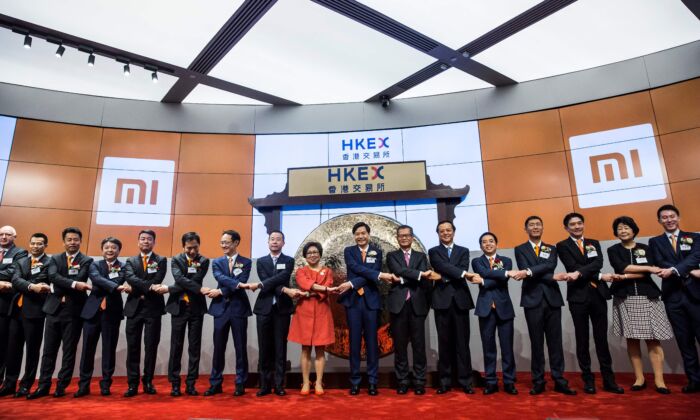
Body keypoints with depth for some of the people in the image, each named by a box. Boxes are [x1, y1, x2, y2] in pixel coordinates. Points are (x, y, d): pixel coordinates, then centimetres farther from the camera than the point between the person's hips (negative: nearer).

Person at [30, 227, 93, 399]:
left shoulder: (86, 261, 1)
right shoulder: (55, 258, 9)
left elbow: (79, 280, -14)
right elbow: (55, 277, -9)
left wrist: (59, 289, -8)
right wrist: (73, 284, -24)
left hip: (74, 311, -3)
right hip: (54, 309, 3)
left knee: (69, 351, 4)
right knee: (49, 350, 6)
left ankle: (62, 386, 14)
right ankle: (43, 385, 15)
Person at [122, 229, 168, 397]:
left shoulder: (161, 260, 5)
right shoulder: (130, 261, 10)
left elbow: (157, 280, -9)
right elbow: (130, 277, -10)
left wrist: (140, 291, -9)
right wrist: (150, 287, -21)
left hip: (153, 308, -2)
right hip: (134, 307, 2)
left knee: (151, 346, 3)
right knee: (133, 347, 3)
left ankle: (148, 382, 14)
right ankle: (132, 384, 11)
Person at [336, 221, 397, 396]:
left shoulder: (377, 252, 6)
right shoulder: (349, 251, 7)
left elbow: (372, 273, -7)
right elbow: (356, 268, -11)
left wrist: (351, 284, -18)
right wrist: (380, 275, -20)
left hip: (371, 300, 0)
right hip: (353, 300, 0)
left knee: (372, 341, 4)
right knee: (355, 341, 4)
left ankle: (372, 382, 13)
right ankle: (355, 382, 13)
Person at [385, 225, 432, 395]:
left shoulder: (421, 256, 14)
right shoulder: (391, 256, 9)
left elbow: (427, 279, 3)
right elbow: (399, 271, -11)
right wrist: (419, 274, -17)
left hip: (417, 304, 1)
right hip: (398, 304, -1)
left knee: (419, 344, 3)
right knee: (400, 345, 4)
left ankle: (419, 381, 13)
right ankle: (403, 381, 14)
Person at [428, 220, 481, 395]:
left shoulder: (463, 251, 13)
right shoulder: (433, 252, 8)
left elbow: (462, 269, -5)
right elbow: (443, 266, -11)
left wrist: (446, 277, -16)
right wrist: (465, 274, -20)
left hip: (460, 299, 1)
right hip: (442, 300, -1)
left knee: (462, 342, 4)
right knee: (444, 342, 4)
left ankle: (465, 381, 12)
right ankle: (445, 381, 12)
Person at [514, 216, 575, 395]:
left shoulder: (551, 249, 14)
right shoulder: (520, 249, 7)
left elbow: (550, 265, -8)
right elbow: (525, 271, -8)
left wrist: (529, 272, -22)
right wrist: (552, 278, -14)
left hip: (552, 299, 2)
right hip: (533, 300, -2)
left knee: (555, 341, 5)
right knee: (536, 342, 2)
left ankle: (559, 380, 12)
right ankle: (538, 381, 9)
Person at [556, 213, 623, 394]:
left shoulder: (594, 243, 14)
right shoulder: (562, 246, 4)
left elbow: (598, 263, -5)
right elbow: (572, 267, -9)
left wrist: (579, 273, -19)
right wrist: (600, 276, -11)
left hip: (598, 294, 3)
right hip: (578, 296, -3)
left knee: (601, 338, 6)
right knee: (582, 340, 4)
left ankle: (608, 379, 14)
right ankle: (588, 379, 12)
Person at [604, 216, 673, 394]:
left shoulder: (645, 248, 9)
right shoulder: (613, 250, 8)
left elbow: (646, 273, -5)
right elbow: (622, 266, -10)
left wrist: (623, 277, -14)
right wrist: (649, 267, -10)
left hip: (647, 296, 0)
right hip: (625, 298, 0)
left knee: (653, 339, -3)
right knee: (631, 339, 2)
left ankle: (659, 380, 3)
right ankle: (639, 378, 10)